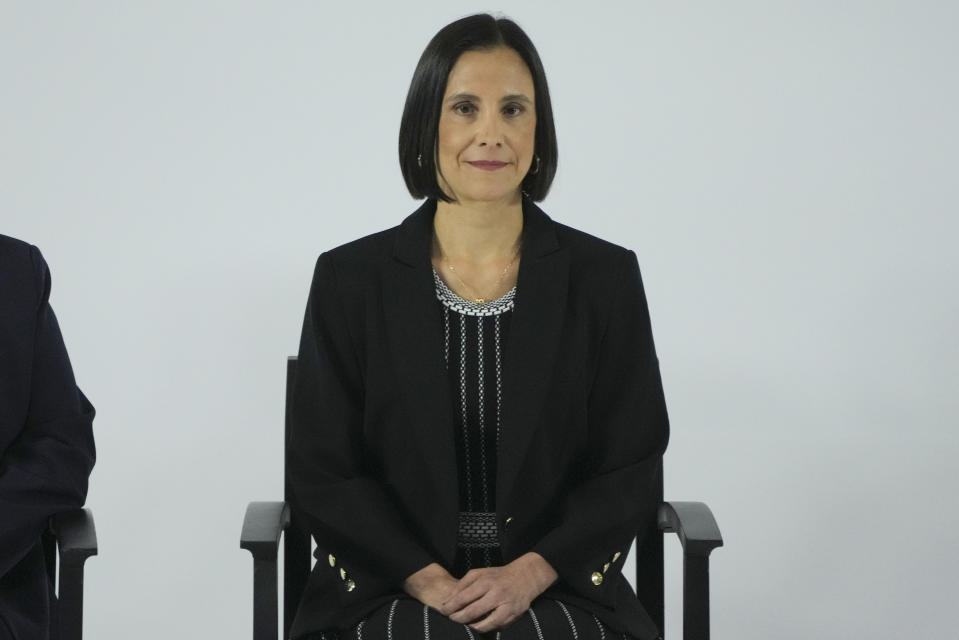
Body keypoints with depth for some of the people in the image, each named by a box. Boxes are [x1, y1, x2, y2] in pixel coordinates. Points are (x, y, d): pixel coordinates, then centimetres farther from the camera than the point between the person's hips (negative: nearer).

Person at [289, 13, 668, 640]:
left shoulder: (606, 276, 4)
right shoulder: (350, 280, 3)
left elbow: (631, 470, 3)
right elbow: (323, 471, 2)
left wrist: (527, 575, -11)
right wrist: (429, 581, -11)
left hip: (557, 584, 1)